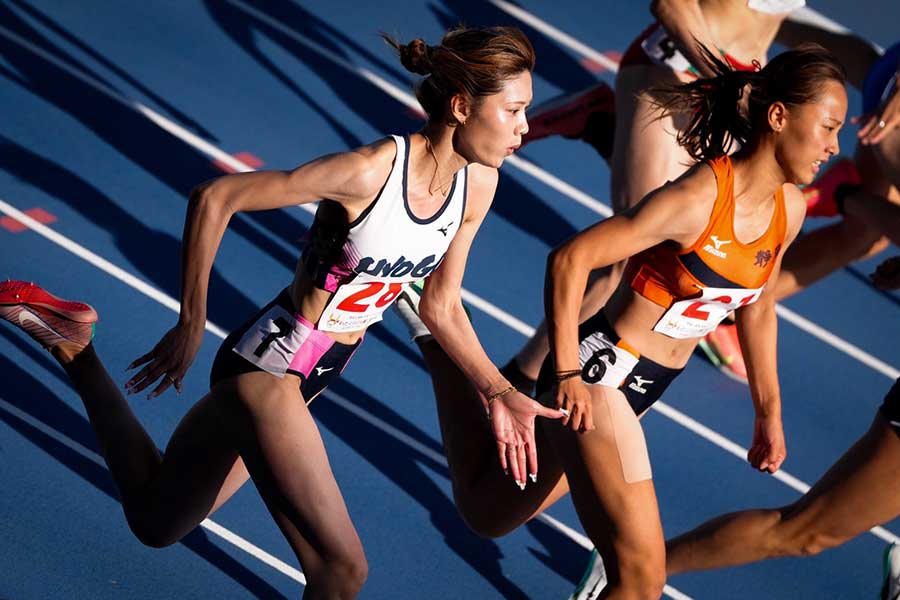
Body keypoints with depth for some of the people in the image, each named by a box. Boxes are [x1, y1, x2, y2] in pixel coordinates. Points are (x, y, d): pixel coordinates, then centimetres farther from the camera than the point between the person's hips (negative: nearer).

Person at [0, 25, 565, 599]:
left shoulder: (478, 183, -4)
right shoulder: (371, 170, -27)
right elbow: (215, 198, -20)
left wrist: (499, 391, 3)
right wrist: (190, 325, -15)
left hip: (314, 372, 8)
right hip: (269, 367, -8)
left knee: (156, 520, 22)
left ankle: (74, 350, 31)